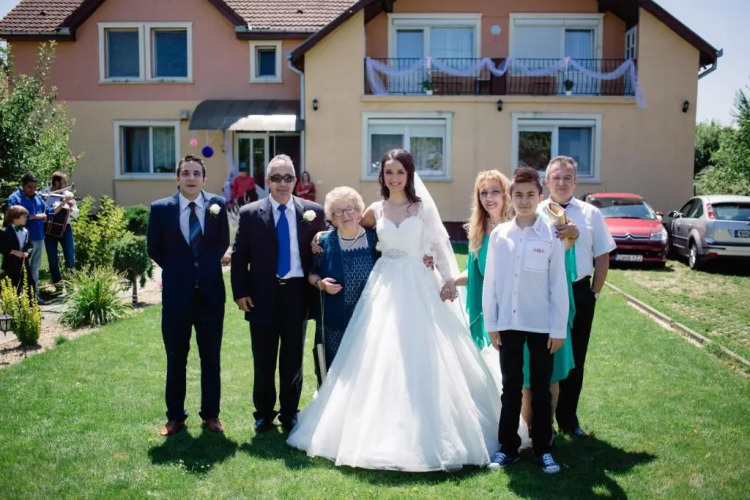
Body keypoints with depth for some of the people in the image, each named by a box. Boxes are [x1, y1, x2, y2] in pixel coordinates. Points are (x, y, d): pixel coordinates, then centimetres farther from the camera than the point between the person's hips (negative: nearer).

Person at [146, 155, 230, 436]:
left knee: (211, 359, 10)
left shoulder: (217, 205, -4)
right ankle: (175, 416, 24)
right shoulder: (161, 208, -6)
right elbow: (154, 249, 6)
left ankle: (211, 414, 24)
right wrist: (177, 270, 10)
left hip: (211, 293, 1)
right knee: (176, 359, 11)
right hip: (176, 294, 0)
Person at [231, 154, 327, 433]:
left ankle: (290, 413, 26)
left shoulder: (313, 212, 2)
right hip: (262, 295, 0)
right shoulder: (250, 213, 1)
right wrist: (240, 292, -5)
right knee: (263, 360, 10)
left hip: (297, 293, 1)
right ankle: (264, 413, 26)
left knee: (293, 358, 11)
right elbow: (239, 256, 2)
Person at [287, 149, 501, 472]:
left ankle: (424, 433, 11)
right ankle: (383, 433, 15)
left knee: (420, 360, -2)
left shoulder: (423, 207, 1)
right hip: (384, 287, 2)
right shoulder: (375, 211, 7)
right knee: (380, 360, 3)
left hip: (417, 287, -2)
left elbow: (440, 246, 2)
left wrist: (448, 281, -5)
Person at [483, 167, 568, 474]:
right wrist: (491, 323, 0)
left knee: (541, 388, 11)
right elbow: (490, 281, 1)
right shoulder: (499, 234, -1)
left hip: (541, 324, -1)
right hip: (508, 323, 2)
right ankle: (508, 448, 21)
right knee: (511, 386, 11)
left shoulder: (551, 236, -6)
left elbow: (559, 285, -4)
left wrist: (558, 329, -5)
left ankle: (542, 448, 23)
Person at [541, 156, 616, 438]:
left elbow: (602, 258, 7)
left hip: (580, 294, 2)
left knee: (575, 359, 12)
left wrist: (594, 292, 2)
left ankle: (568, 419, 28)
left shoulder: (590, 214, 4)